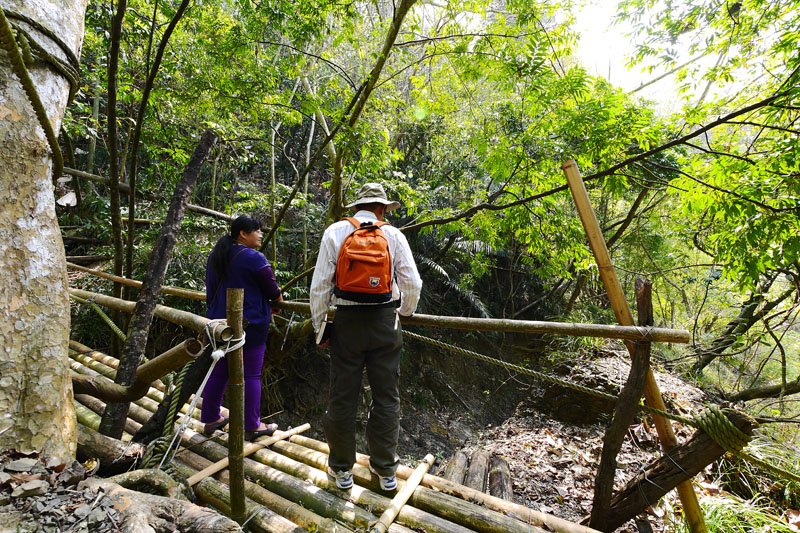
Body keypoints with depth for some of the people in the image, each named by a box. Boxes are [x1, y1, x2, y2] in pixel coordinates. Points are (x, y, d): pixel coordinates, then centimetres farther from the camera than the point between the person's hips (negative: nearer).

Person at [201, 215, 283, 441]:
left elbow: (211, 291, 18)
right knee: (250, 375, 2)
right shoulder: (254, 258, -15)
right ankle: (252, 426, 12)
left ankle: (210, 420, 30)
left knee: (218, 372, 17)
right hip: (249, 325, -8)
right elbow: (273, 291, -8)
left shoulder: (214, 257, 10)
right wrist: (278, 303, 12)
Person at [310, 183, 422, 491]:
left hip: (347, 322, 0)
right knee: (386, 397, 13)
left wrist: (319, 328, 5)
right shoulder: (393, 235, 1)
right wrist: (405, 312, 17)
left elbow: (320, 285, -3)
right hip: (384, 321, 1)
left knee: (342, 398, 12)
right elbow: (412, 283, -2)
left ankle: (342, 469, 29)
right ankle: (385, 470, 27)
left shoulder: (335, 232, 2)